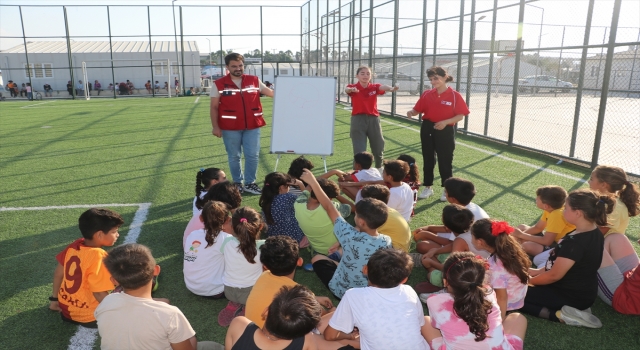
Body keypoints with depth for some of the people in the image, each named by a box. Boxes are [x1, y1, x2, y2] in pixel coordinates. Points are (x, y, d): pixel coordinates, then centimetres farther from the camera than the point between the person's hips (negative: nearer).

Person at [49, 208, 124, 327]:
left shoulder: (74, 246, -5)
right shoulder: (98, 256, -28)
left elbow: (58, 273, 8)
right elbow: (99, 293, -26)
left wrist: (54, 299, 21)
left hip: (65, 310, 8)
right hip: (87, 317, -8)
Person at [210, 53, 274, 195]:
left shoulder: (254, 81, 3)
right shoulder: (219, 84, -3)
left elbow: (271, 93, 10)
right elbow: (214, 107, -1)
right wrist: (215, 127, -7)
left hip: (252, 126, 2)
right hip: (230, 128, -2)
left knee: (252, 155, 5)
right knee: (234, 156, 9)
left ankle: (250, 183, 20)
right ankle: (237, 183, 25)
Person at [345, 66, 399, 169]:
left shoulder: (374, 87, 1)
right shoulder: (353, 87, -4)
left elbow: (383, 87, -22)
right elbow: (347, 89, -28)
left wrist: (391, 88, -46)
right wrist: (351, 90, -54)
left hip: (373, 119, 3)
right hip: (358, 120, -3)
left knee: (378, 149, 13)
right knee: (359, 151, -2)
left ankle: (379, 170, 39)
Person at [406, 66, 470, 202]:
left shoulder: (455, 95, -9)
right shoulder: (427, 94, 1)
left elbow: (460, 116, -9)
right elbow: (418, 110, 3)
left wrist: (445, 122, -23)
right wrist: (411, 112, -20)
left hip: (445, 131, -4)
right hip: (428, 129, 4)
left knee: (445, 161, 5)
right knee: (428, 159, 13)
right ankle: (428, 187, 27)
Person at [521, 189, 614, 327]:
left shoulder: (575, 242, -30)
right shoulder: (595, 234, 0)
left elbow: (554, 275, -23)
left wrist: (529, 280, -5)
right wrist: (539, 271, 10)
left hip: (571, 297, -9)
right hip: (583, 293, 9)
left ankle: (559, 315, -13)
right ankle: (576, 309, 11)